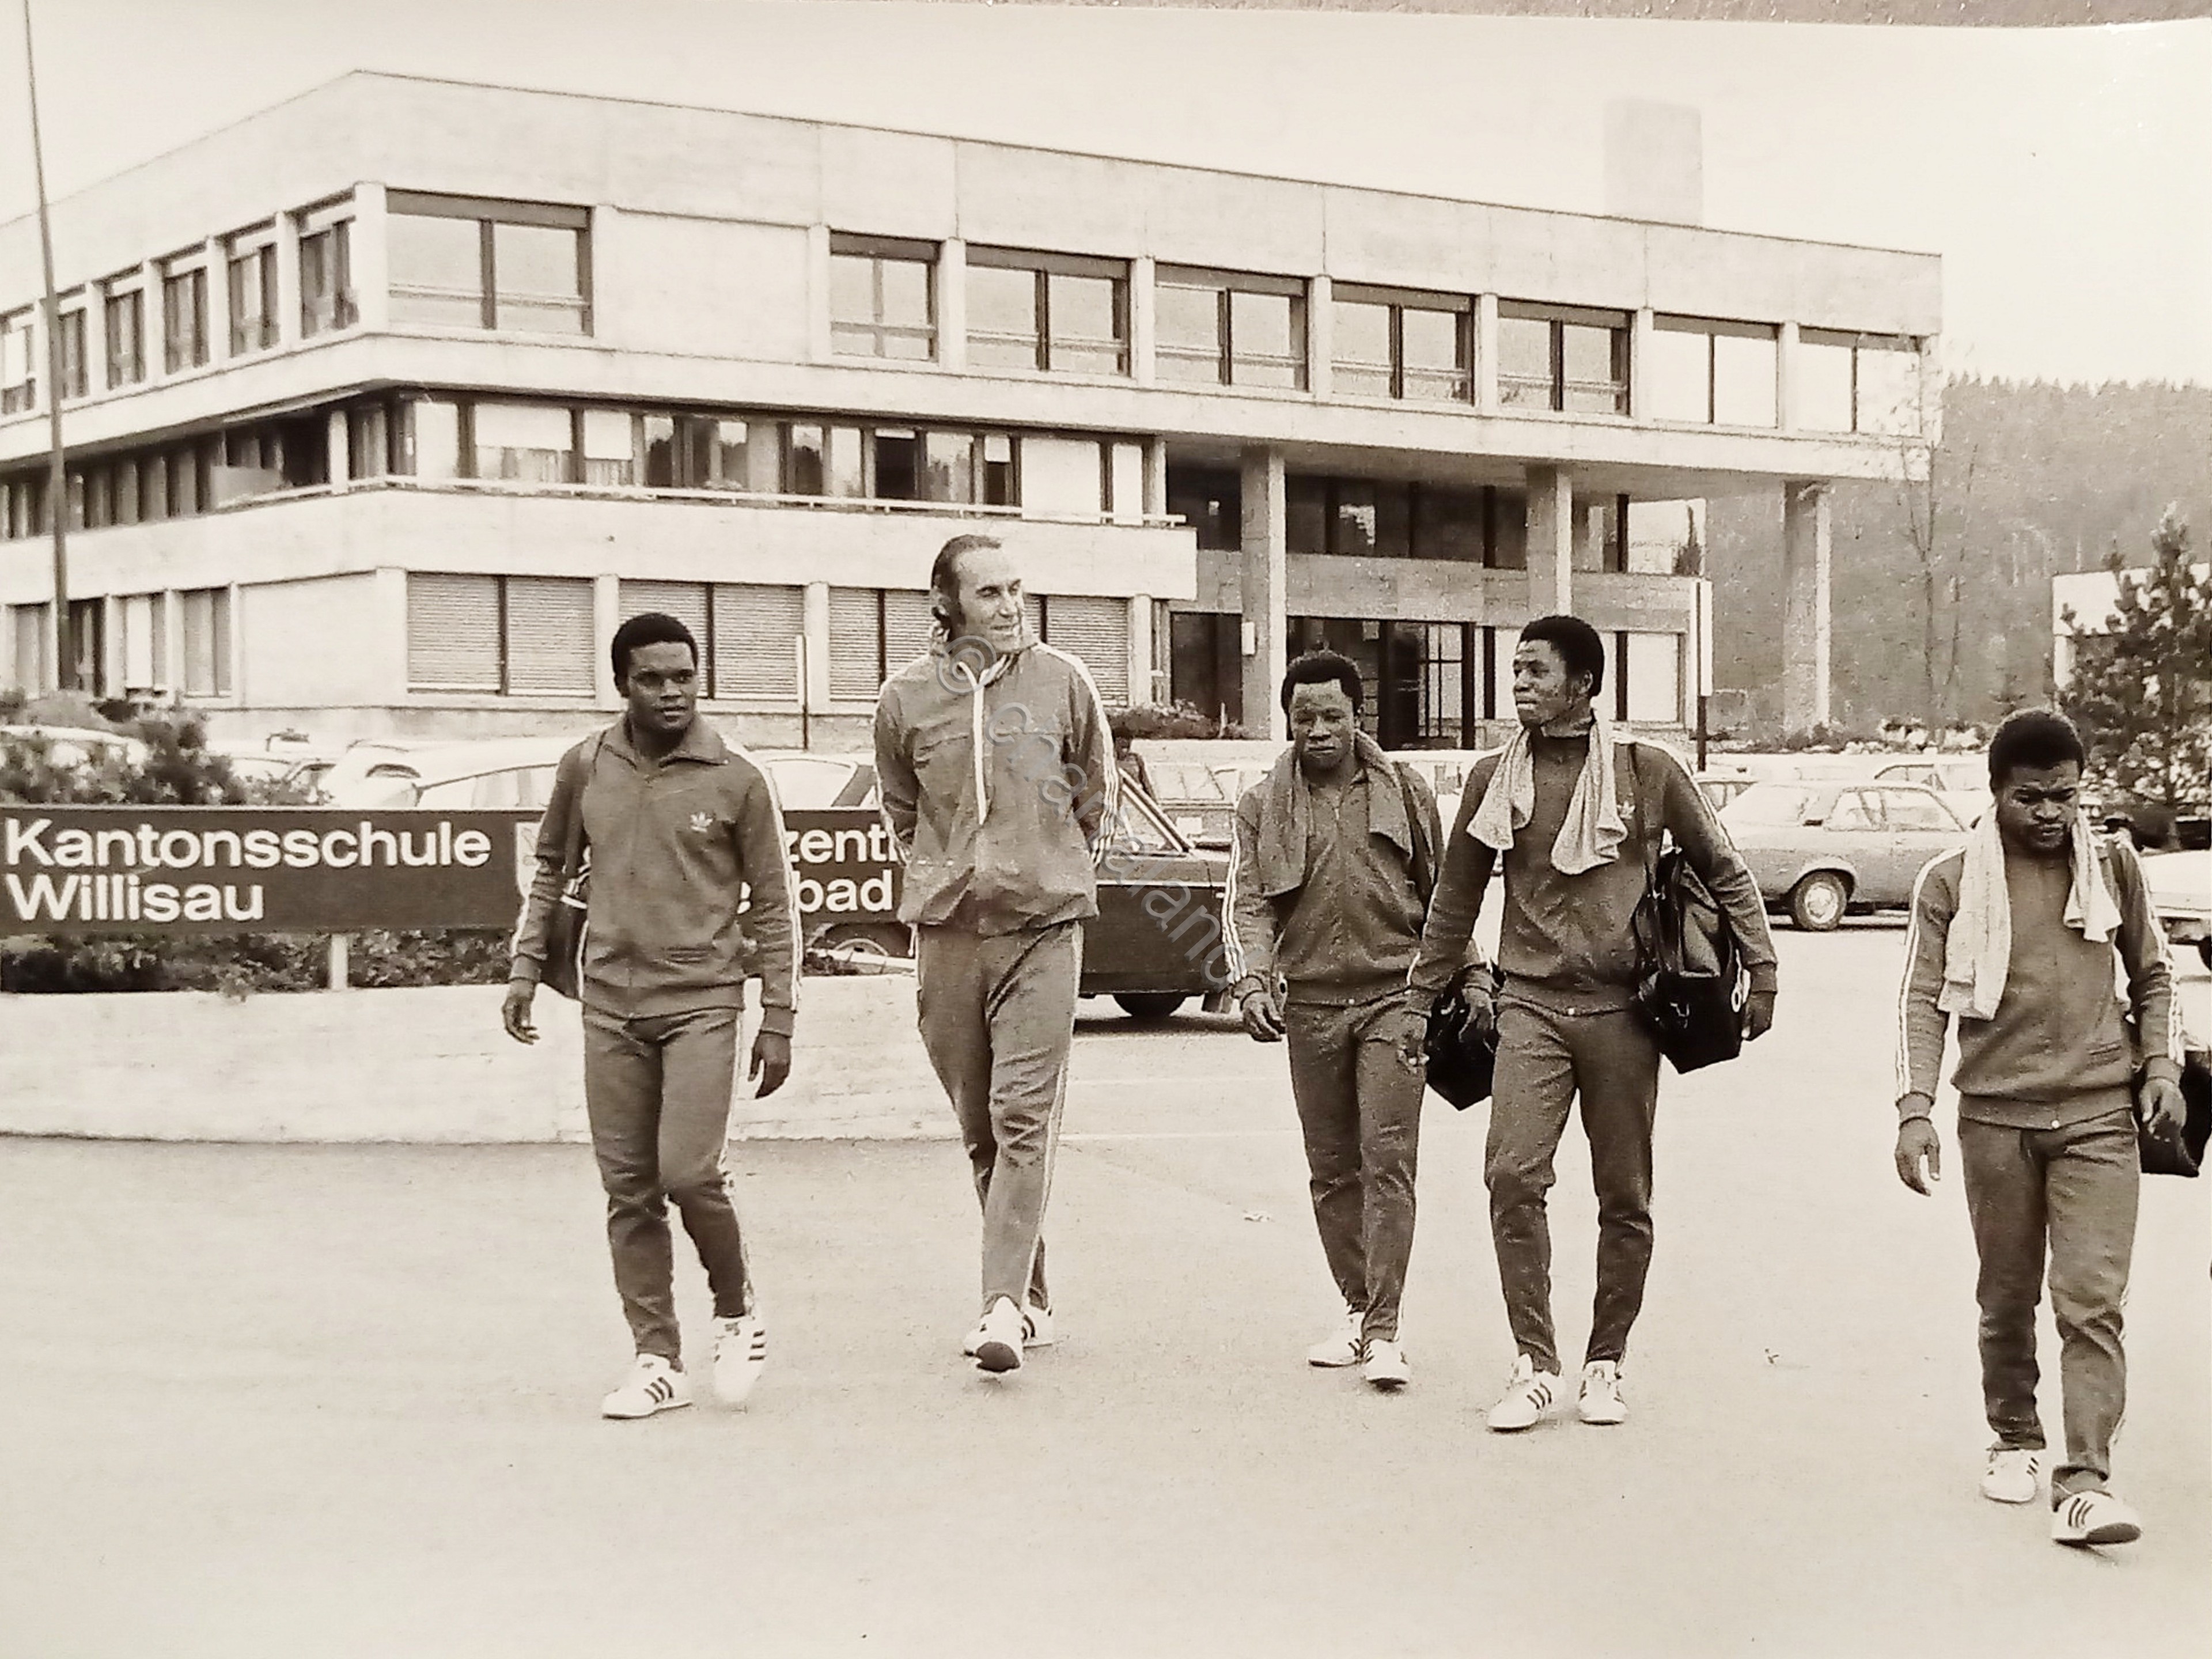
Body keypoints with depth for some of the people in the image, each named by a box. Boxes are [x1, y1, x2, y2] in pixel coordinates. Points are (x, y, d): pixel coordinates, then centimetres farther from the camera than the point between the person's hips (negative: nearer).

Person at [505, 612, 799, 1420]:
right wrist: (525, 968, 12)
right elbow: (550, 868, 19)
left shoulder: (737, 781, -4)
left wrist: (778, 1021, -2)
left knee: (690, 1173, -15)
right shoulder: (585, 769, 5)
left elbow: (773, 904, 1)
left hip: (701, 1001, -3)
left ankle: (738, 1312, 11)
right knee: (628, 1193, 5)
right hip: (610, 1005, 4)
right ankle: (658, 1360, 15)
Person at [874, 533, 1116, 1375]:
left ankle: (1005, 1304, -15)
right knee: (979, 1127, 7)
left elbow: (1095, 794, 14)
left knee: (1024, 1116, -12)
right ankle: (1031, 1299, 18)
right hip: (946, 928, 2)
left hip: (1045, 925, -2)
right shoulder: (906, 697, 3)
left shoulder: (1062, 681, 2)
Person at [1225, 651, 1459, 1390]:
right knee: (1332, 1167, 9)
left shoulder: (1404, 792, 6)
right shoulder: (1263, 806, 7)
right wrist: (1252, 980, -16)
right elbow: (1248, 904, 0)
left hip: (1393, 996, -2)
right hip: (1311, 1003, 2)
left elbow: (1441, 894, 13)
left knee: (1388, 1159, -10)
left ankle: (1385, 1329, -11)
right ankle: (1357, 1308, 23)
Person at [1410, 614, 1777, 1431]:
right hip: (1530, 1005, 1)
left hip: (1621, 1010, -1)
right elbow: (1456, 896, 17)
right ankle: (1534, 1365, -5)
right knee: (1513, 1174, -15)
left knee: (1624, 1197, 5)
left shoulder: (1648, 772, 1)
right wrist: (1427, 990, 20)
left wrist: (1760, 968, 6)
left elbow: (1722, 869, 11)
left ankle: (1605, 1365, 20)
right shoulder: (1494, 779, 6)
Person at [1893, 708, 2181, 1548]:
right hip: (1996, 1117, 0)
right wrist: (1914, 1109, -12)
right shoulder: (1950, 882, 0)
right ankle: (2014, 1440, 32)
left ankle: (2085, 1483, -14)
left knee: (2092, 1301, -10)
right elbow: (1923, 1000, -2)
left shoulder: (2114, 867, 5)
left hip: (2098, 1116, 0)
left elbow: (2152, 975, 17)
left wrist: (2161, 1069, 4)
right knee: (2007, 1298, 12)